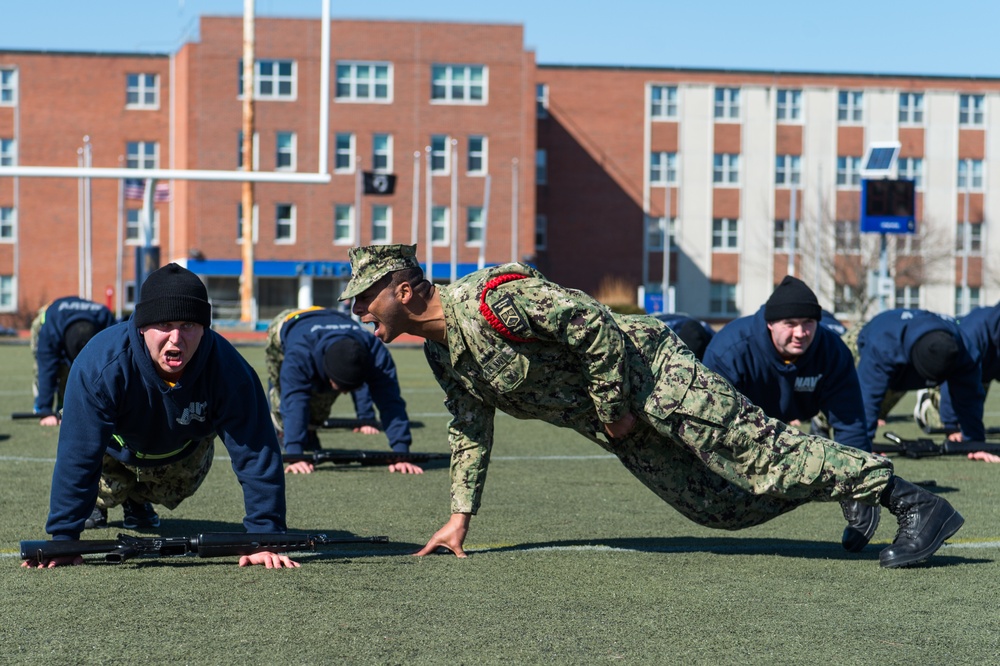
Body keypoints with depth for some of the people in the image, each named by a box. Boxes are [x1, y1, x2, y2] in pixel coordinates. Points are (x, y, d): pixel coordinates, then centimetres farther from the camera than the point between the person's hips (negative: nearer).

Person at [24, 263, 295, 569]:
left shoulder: (229, 371, -41)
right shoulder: (100, 365, -45)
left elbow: (256, 453, -37)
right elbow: (77, 456, -42)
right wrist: (63, 539, -44)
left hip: (182, 450, 2)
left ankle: (139, 500, 45)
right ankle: (100, 500, 27)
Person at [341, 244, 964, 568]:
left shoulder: (488, 299, -22)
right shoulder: (440, 353, 9)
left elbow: (593, 322, -25)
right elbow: (471, 430, 21)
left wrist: (613, 409, -18)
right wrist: (461, 514, 15)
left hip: (647, 367, -9)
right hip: (622, 430, 9)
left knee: (754, 446, -15)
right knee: (723, 508, 6)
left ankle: (915, 502, -13)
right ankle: (843, 483, 20)